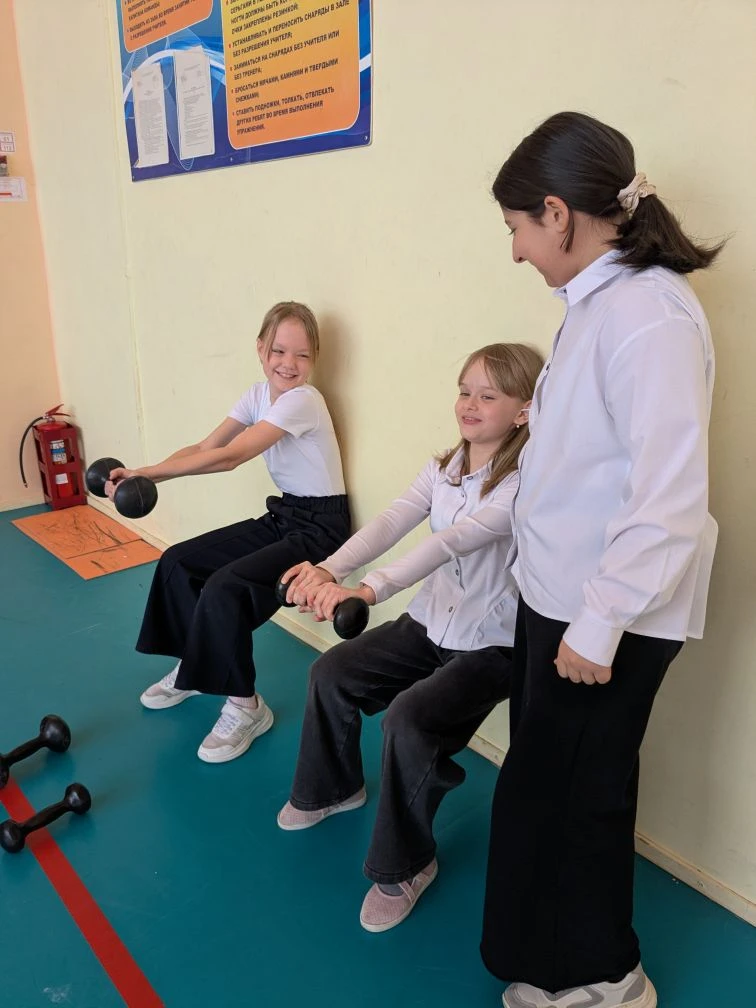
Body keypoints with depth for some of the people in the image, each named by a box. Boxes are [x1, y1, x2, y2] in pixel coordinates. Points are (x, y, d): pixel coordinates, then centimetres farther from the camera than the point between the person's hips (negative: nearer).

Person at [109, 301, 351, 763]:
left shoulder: (302, 400, -21)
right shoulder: (259, 394, 4)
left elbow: (228, 457, -26)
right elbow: (204, 448, -3)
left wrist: (148, 473, -23)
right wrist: (144, 475, -18)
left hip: (320, 525, -9)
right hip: (281, 516, 9)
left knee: (224, 589, -25)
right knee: (178, 561, 6)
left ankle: (246, 707, -5)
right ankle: (196, 665, 24)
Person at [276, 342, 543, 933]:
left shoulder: (523, 484, -21)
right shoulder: (444, 468, 0)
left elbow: (454, 541, -36)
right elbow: (389, 524, -15)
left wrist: (369, 590, -48)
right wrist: (330, 569, -34)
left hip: (492, 644, -7)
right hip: (431, 623, 7)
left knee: (410, 718, -26)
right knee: (331, 674, 3)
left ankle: (406, 867, 1)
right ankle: (333, 788, 32)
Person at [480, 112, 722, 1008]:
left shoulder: (648, 316, -22)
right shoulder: (596, 303, 6)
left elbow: (669, 499, -25)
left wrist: (599, 622, -20)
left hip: (605, 613, -9)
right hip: (557, 595, 9)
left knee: (571, 793, 10)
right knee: (543, 782, 23)